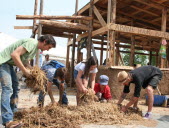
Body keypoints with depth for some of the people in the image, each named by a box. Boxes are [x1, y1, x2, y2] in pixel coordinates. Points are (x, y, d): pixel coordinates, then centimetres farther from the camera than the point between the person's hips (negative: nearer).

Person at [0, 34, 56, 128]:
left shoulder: (36, 48, 11)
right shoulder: (32, 43, -21)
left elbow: (25, 60, 17)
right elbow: (14, 54, -29)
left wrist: (30, 72, 3)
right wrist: (25, 70, -23)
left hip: (9, 64, 11)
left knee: (15, 87, 13)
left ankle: (13, 112, 23)